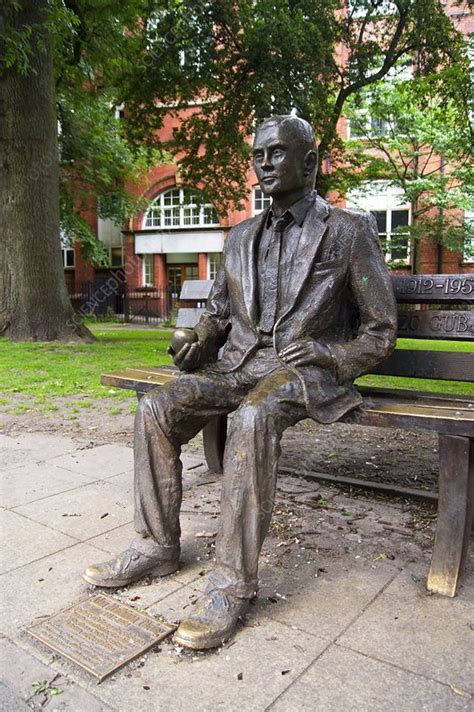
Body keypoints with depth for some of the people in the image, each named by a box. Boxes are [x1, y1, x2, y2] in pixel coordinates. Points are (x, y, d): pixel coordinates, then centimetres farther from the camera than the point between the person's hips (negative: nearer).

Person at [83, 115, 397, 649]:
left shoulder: (348, 232, 2)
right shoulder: (241, 237, 17)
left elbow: (381, 330, 1)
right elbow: (218, 310, 22)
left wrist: (330, 355, -15)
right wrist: (201, 341, 0)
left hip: (304, 370, -5)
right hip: (238, 365, 5)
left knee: (253, 418, -37)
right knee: (156, 408, -18)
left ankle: (233, 581, -25)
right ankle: (156, 547, -3)